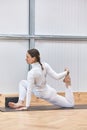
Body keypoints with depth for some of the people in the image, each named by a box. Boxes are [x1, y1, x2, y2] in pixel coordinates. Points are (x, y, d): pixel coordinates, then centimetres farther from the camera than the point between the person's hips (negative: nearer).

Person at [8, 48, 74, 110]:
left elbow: (29, 90, -32)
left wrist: (27, 106, -27)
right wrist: (66, 72, 4)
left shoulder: (32, 73, -35)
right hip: (47, 91, 8)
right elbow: (56, 76, -15)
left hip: (47, 95, -8)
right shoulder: (45, 65, -16)